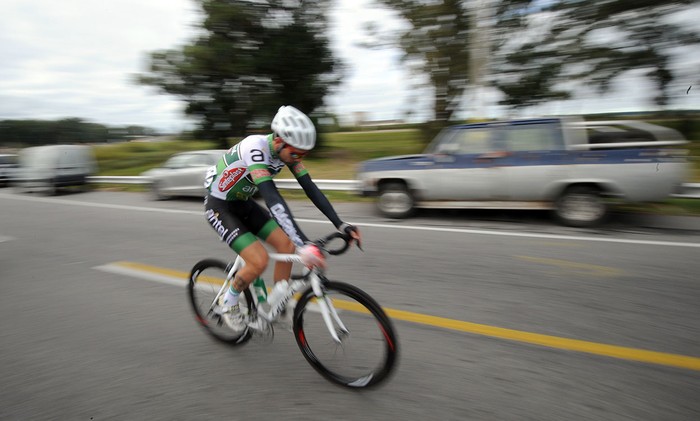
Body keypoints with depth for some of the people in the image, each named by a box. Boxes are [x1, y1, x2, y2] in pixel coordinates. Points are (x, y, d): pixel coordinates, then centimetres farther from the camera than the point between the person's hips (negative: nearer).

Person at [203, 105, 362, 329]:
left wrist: (340, 224, -20)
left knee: (286, 245, -7)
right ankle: (227, 302, 10)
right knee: (259, 261, -20)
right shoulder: (255, 149, -35)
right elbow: (273, 199, -46)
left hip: (244, 203, 7)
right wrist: (303, 244, -54)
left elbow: (311, 188, -12)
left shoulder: (287, 149, -11)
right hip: (219, 207, -7)